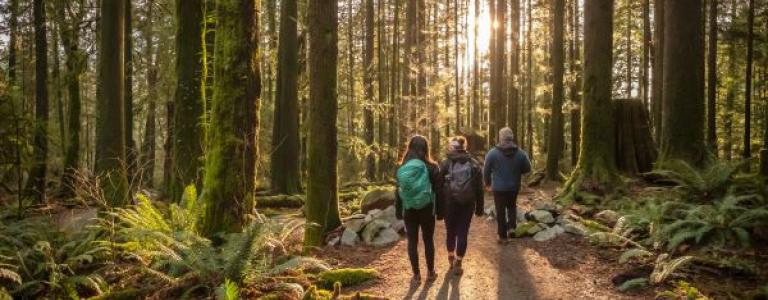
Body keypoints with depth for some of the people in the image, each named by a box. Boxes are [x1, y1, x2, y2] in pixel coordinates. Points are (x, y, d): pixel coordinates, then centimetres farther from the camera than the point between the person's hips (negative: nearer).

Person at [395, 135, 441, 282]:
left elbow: (398, 192, 0)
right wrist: (439, 210, 1)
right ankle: (430, 272, 22)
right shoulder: (431, 167, -10)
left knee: (412, 241, 9)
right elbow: (437, 189, -6)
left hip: (409, 210, 1)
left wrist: (398, 212, 8)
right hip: (427, 210, -1)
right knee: (428, 240, 13)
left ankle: (416, 274, 13)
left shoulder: (402, 168, -5)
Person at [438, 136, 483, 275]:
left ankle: (451, 258, 33)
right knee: (462, 233, 5)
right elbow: (479, 189, 3)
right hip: (467, 205, 0)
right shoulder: (474, 164, 1)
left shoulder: (445, 164, -4)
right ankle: (457, 263, 6)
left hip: (449, 204, 0)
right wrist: (479, 207, 8)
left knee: (450, 231, 16)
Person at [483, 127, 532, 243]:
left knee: (501, 211, 9)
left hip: (499, 187, -2)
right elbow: (527, 168, 3)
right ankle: (512, 225, 9)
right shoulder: (521, 153, -7)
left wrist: (487, 183, 11)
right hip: (514, 187, 2)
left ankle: (503, 236, 14)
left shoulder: (492, 153, -13)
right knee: (512, 206, 26)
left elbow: (486, 170, -5)